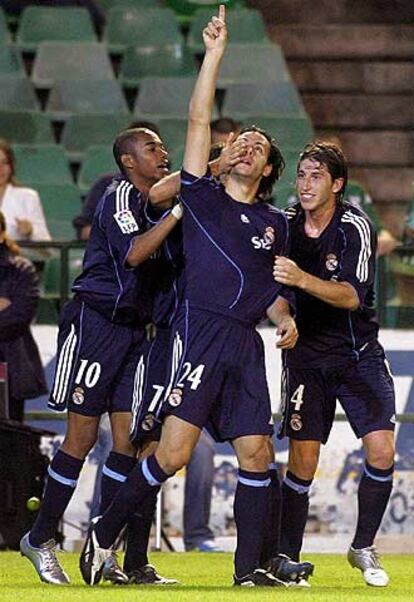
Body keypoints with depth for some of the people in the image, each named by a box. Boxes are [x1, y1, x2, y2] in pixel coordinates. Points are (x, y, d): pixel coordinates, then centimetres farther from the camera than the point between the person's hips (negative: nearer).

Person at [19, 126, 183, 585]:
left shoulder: (153, 201, 15)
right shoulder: (120, 195, -11)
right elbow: (132, 253, -26)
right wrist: (178, 213, -28)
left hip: (133, 330, 8)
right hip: (94, 322, -8)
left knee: (129, 439, 1)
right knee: (82, 437, -6)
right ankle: (40, 539, 5)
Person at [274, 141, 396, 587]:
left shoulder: (354, 227, -14)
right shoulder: (284, 224, -2)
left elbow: (353, 296, -27)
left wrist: (302, 279, -42)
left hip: (358, 354, -2)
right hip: (306, 357, 2)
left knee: (381, 452, -12)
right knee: (302, 461, -8)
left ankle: (363, 548, 8)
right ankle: (286, 559, 2)